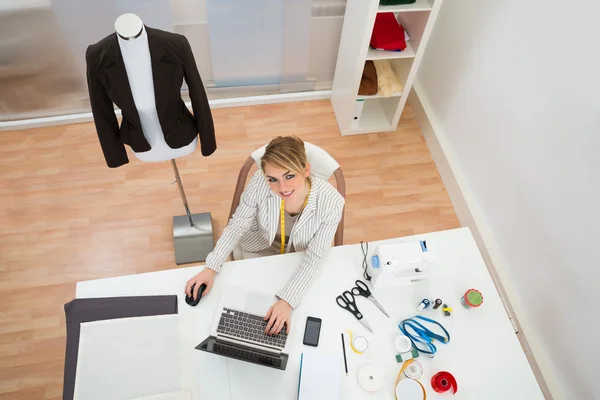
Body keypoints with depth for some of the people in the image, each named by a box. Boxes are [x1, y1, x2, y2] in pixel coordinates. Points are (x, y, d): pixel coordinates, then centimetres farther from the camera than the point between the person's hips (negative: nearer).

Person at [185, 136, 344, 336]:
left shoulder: (331, 202, -35)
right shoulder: (259, 182, -34)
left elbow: (314, 257, -26)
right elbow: (237, 226, -18)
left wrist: (287, 300, -36)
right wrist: (211, 268, -26)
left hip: (299, 257, 0)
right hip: (259, 250, 1)